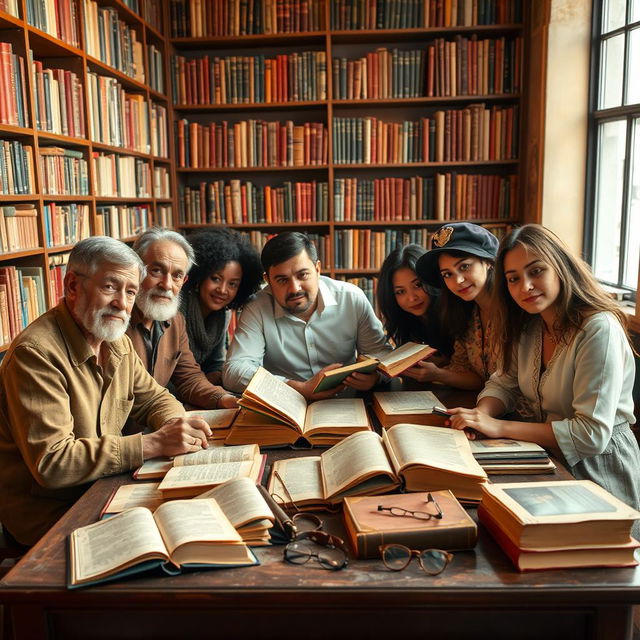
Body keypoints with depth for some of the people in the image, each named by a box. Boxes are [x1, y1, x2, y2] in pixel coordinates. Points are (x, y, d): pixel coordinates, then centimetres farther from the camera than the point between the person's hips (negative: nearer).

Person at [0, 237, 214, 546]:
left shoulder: (117, 343, 4)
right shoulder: (36, 354, -24)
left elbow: (154, 398, 14)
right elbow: (51, 462, -28)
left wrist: (176, 426, -11)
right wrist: (154, 444, -30)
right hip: (49, 511, -7)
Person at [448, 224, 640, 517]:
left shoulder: (599, 330, -22)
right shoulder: (528, 327, 3)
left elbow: (592, 434, -25)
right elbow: (503, 382, 9)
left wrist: (499, 427, -25)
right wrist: (482, 415, -15)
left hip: (598, 471, -6)